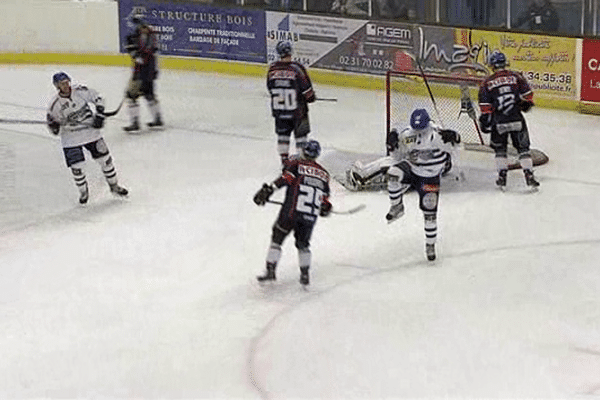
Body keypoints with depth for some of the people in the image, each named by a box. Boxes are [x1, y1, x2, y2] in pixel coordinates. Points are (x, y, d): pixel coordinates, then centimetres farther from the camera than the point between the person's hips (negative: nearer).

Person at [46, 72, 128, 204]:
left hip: (90, 130, 1)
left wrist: (99, 114, -7)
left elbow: (98, 98, 3)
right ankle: (84, 192, 16)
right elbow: (51, 119, -1)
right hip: (71, 138, -1)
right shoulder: (55, 104, -13)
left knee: (105, 159, 4)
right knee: (76, 166, -8)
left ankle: (114, 186, 24)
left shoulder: (80, 91, -11)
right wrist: (53, 126, -23)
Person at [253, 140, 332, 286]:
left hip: (292, 211, -4)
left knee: (277, 238, 9)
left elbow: (286, 178, -14)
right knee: (303, 244, 21)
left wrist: (267, 190, -18)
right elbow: (325, 197, 17)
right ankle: (305, 274, 18)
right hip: (311, 216, 4)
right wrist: (326, 209, 36)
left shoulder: (296, 164, 3)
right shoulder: (323, 173, 16)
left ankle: (270, 270, 3)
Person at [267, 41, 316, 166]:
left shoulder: (272, 68, -6)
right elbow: (306, 88, -12)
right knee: (300, 134, 10)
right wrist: (311, 97, 9)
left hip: (278, 108, 3)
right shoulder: (297, 68, -18)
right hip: (297, 109, -3)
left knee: (282, 133, 17)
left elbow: (270, 87, 7)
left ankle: (284, 160, 22)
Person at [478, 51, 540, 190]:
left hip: (499, 123, 0)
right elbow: (527, 95, 3)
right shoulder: (516, 77, 2)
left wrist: (485, 123, 6)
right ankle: (529, 176, 3)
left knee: (500, 149, 18)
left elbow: (485, 107, -1)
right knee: (523, 148, 10)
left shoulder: (486, 83, 1)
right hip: (517, 120, 0)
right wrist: (526, 105, 23)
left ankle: (502, 178, 13)